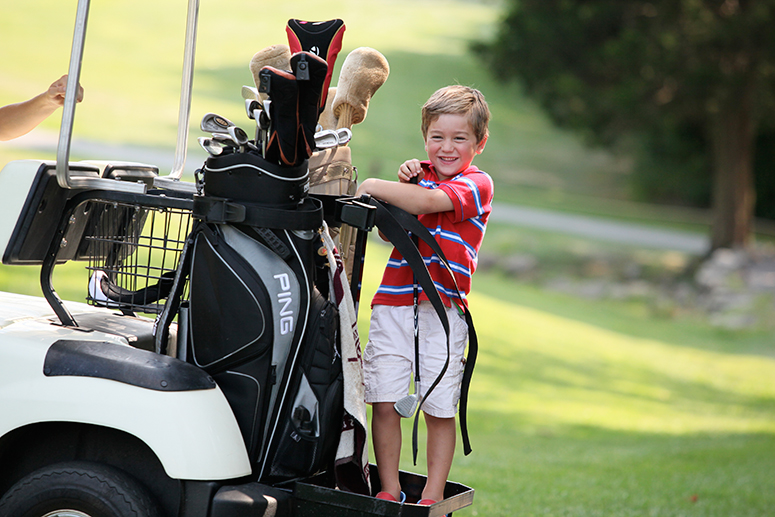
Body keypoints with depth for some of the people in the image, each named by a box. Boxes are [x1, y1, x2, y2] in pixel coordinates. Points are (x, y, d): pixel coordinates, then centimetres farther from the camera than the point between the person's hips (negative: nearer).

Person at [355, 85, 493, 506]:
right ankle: (389, 490, 12)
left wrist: (373, 186, -10)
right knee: (384, 402, 0)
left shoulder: (477, 184, -3)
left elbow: (427, 202, -20)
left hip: (442, 312, -4)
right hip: (393, 305, 4)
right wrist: (401, 185, -1)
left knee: (439, 409, 1)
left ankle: (433, 496, 12)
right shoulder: (421, 175, 15)